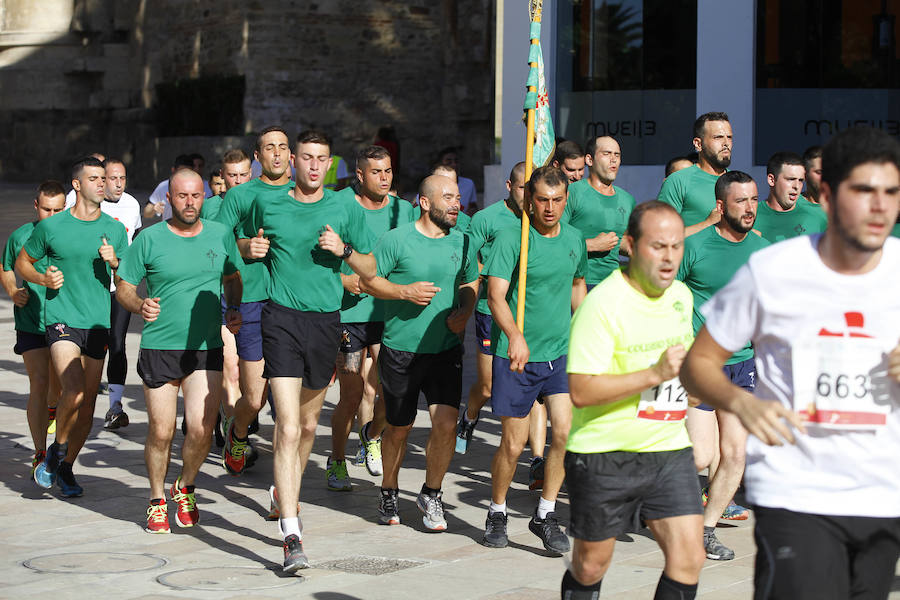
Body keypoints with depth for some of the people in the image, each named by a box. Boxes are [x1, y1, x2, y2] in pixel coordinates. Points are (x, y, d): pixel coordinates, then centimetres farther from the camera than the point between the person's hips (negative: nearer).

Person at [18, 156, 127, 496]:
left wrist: (114, 262, -8)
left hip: (98, 323, 3)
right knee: (74, 391, -21)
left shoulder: (115, 230, 6)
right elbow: (22, 262, 12)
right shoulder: (51, 227, -1)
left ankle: (66, 468, 24)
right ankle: (56, 450, 5)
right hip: (61, 319, -3)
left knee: (88, 403, 6)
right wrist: (43, 279, -7)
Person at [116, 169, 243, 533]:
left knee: (201, 428, -8)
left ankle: (185, 489, 20)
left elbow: (233, 277, 20)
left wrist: (234, 309, 2)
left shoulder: (221, 235, 5)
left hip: (206, 348, 1)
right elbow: (123, 287, 3)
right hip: (159, 347, -1)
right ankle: (157, 500, 24)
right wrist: (140, 306, -17)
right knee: (161, 432, 1)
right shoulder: (150, 239, -2)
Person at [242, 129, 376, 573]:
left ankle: (289, 502, 42)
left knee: (308, 424, 17)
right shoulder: (267, 205, 5)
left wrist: (344, 250, -12)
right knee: (288, 428, -13)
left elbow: (370, 270, 7)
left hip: (326, 320, 2)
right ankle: (291, 536, -18)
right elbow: (245, 244, 24)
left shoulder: (345, 210, 4)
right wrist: (250, 249, 1)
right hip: (282, 319, -2)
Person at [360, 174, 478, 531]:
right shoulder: (397, 240, -7)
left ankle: (431, 495, 10)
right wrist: (406, 291, -18)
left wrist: (464, 312, 0)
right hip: (400, 350, -3)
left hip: (445, 350, 3)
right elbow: (367, 281, -5)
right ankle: (389, 493, 33)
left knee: (445, 423, -11)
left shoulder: (461, 242, 6)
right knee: (399, 428, 9)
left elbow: (471, 283, 19)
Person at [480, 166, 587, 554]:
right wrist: (515, 335, -38)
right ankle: (497, 514, 25)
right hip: (516, 354, -4)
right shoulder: (512, 238, -12)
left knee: (565, 431, -10)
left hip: (561, 351, 4)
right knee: (514, 442, 2)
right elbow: (496, 294, -23)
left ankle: (546, 515, 6)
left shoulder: (574, 240, 5)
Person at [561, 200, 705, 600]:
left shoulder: (681, 296, 6)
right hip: (604, 452, -5)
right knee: (590, 567, 9)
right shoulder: (603, 303, -18)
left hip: (669, 450, 5)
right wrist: (655, 375, -28)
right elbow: (580, 392, -24)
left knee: (688, 559, -7)